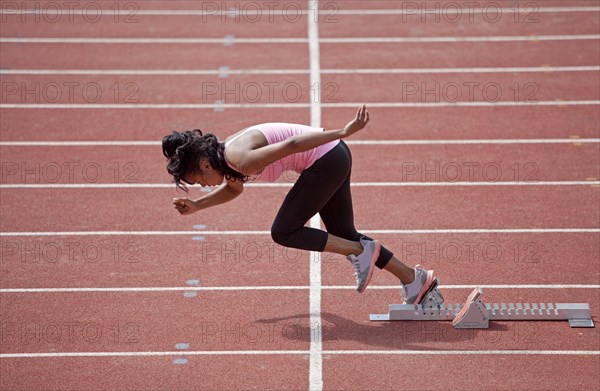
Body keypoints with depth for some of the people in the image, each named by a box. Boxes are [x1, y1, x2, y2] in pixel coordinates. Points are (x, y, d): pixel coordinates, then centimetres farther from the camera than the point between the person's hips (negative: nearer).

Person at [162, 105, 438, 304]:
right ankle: (414, 278, 22)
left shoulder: (240, 159, -23)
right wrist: (197, 206, 20)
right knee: (344, 235, 16)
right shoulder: (223, 153, 8)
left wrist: (344, 132, -30)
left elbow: (291, 143, -28)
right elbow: (234, 188, 29)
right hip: (332, 158, 10)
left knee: (283, 232, -2)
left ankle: (361, 251, 2)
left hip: (326, 161, -10)